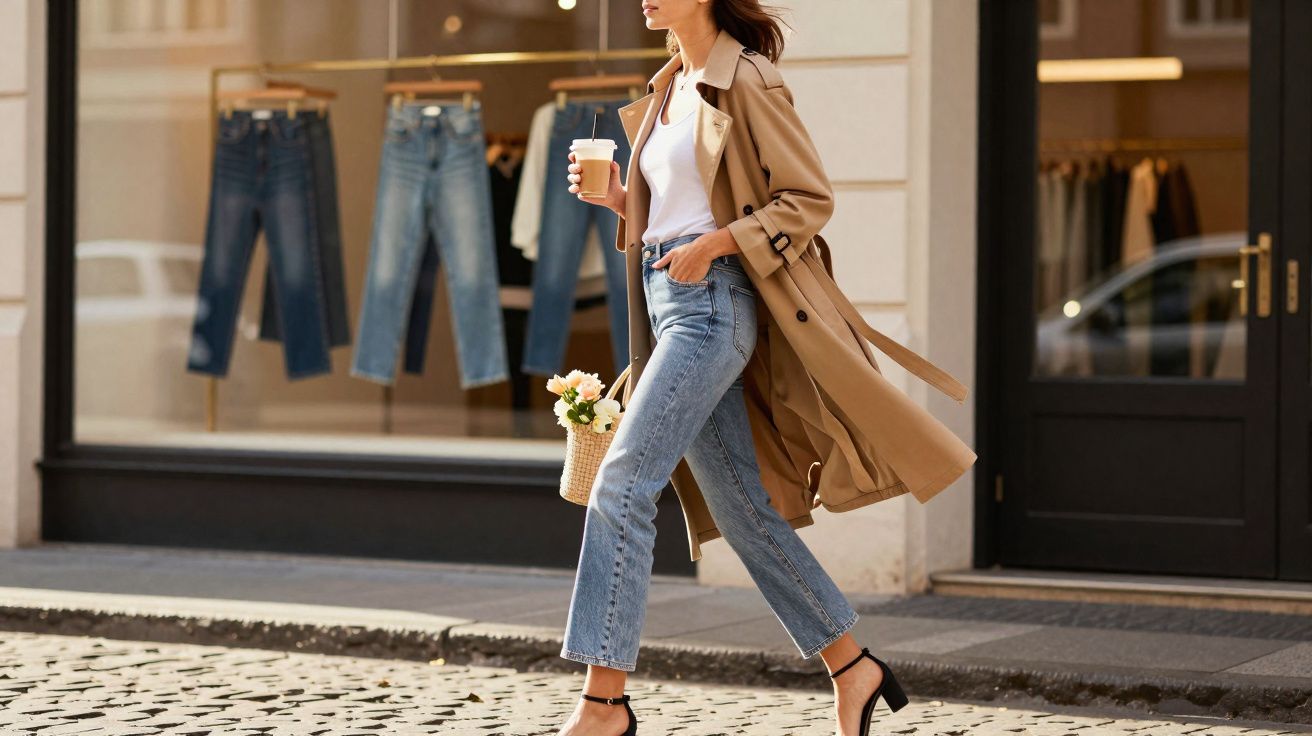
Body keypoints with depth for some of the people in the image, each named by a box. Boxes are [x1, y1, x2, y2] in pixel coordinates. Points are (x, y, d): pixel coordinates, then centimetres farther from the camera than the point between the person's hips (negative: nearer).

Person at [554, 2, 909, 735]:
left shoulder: (744, 79, -7)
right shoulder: (672, 86, 17)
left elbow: (811, 197, -10)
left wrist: (711, 245, -18)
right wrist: (615, 197, 6)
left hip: (710, 300, -9)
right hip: (670, 304, 9)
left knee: (623, 481, -15)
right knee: (743, 508, 9)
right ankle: (853, 668, 19)